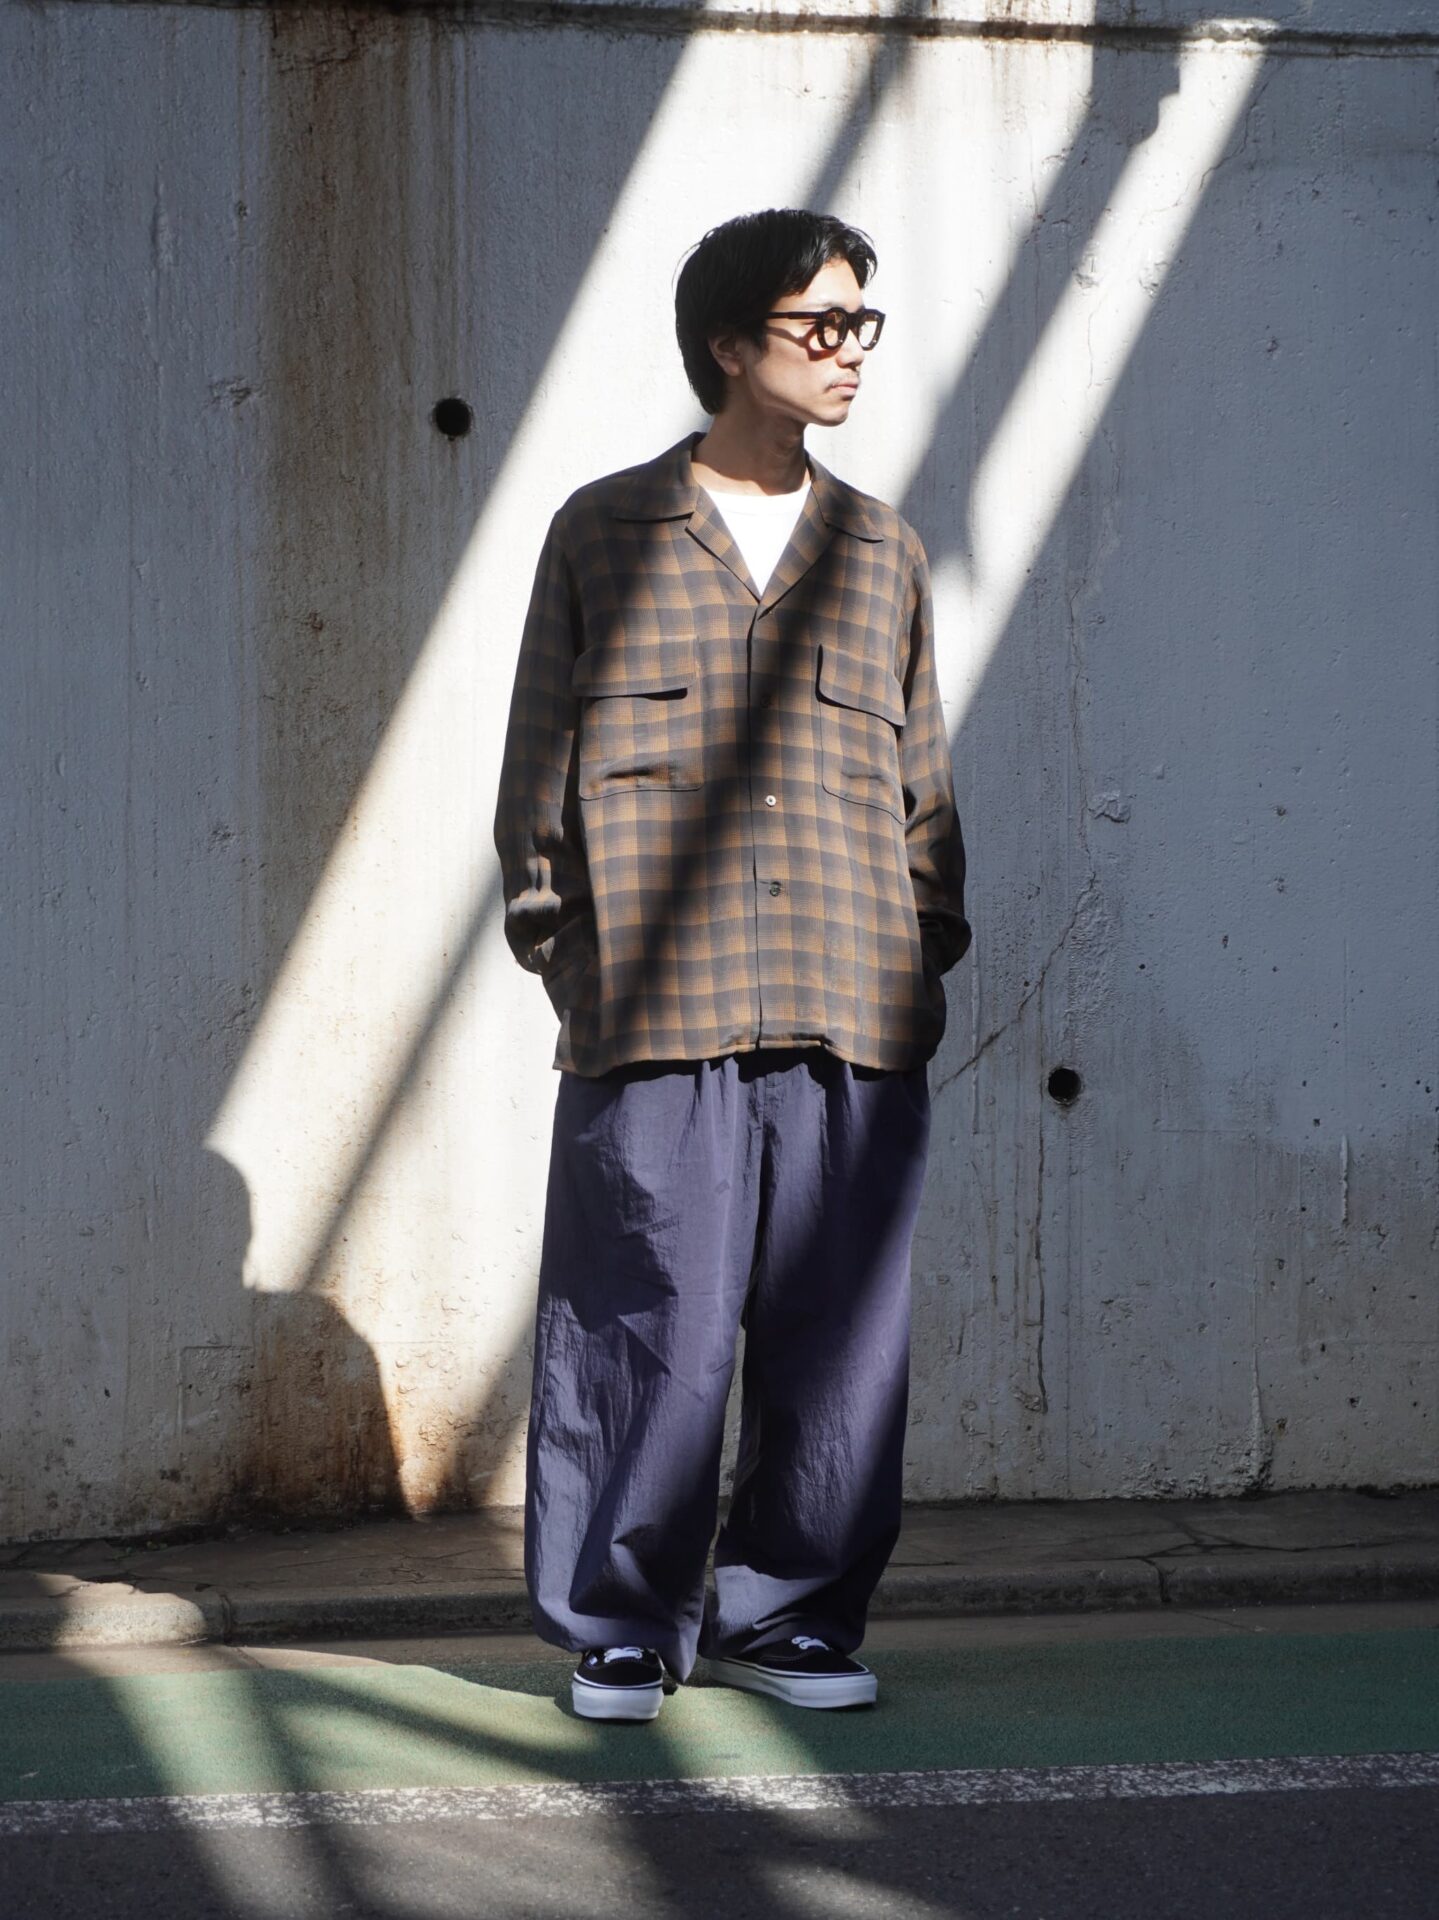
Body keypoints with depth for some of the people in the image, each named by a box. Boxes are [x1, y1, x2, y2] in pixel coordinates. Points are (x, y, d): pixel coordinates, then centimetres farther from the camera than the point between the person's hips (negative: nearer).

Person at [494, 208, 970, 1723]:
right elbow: (539, 761, 8)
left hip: (852, 1026, 3)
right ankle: (623, 1631, 11)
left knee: (836, 1343, 3)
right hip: (653, 1026, -3)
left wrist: (925, 958, 9)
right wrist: (562, 946, 1)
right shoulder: (605, 535, 8)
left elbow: (924, 778, 18)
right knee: (647, 1338, -2)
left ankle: (787, 1617, 16)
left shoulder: (882, 555, 17)